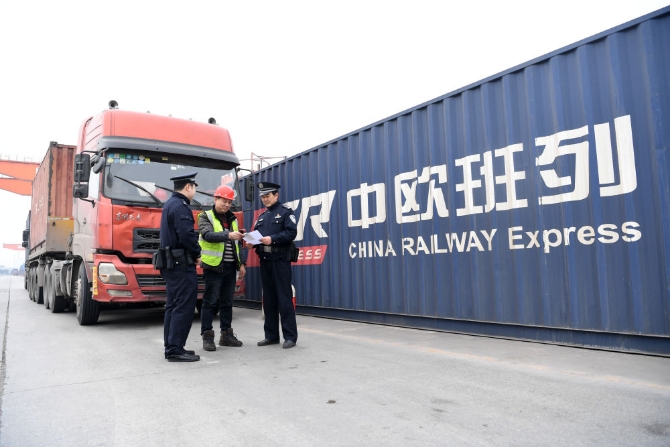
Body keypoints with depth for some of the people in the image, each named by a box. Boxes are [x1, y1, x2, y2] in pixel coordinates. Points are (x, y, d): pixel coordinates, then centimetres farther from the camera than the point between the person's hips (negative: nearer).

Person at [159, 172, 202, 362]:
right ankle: (175, 349, -4)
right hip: (181, 264, -11)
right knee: (184, 307, -7)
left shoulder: (170, 204, 18)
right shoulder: (180, 206, -15)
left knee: (173, 306, 13)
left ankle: (171, 347, 19)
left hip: (171, 263, 11)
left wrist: (192, 253, 11)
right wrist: (197, 254, -9)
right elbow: (187, 235, -25)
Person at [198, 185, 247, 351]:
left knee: (227, 302, 11)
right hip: (214, 266, -5)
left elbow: (238, 243, 17)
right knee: (210, 302, -2)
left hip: (231, 267, 6)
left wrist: (242, 263, 10)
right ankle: (207, 336, 4)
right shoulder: (205, 217, -2)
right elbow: (208, 235, -21)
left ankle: (226, 334, 19)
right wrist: (228, 235, -35)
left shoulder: (232, 219, 15)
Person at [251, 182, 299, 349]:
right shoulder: (261, 217, 22)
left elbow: (291, 232, -11)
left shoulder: (285, 212, 2)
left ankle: (290, 336, -2)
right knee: (268, 299, 9)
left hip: (280, 260, -7)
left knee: (284, 298, -6)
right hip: (265, 261, 7)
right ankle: (271, 335, 17)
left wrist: (272, 239, -22)